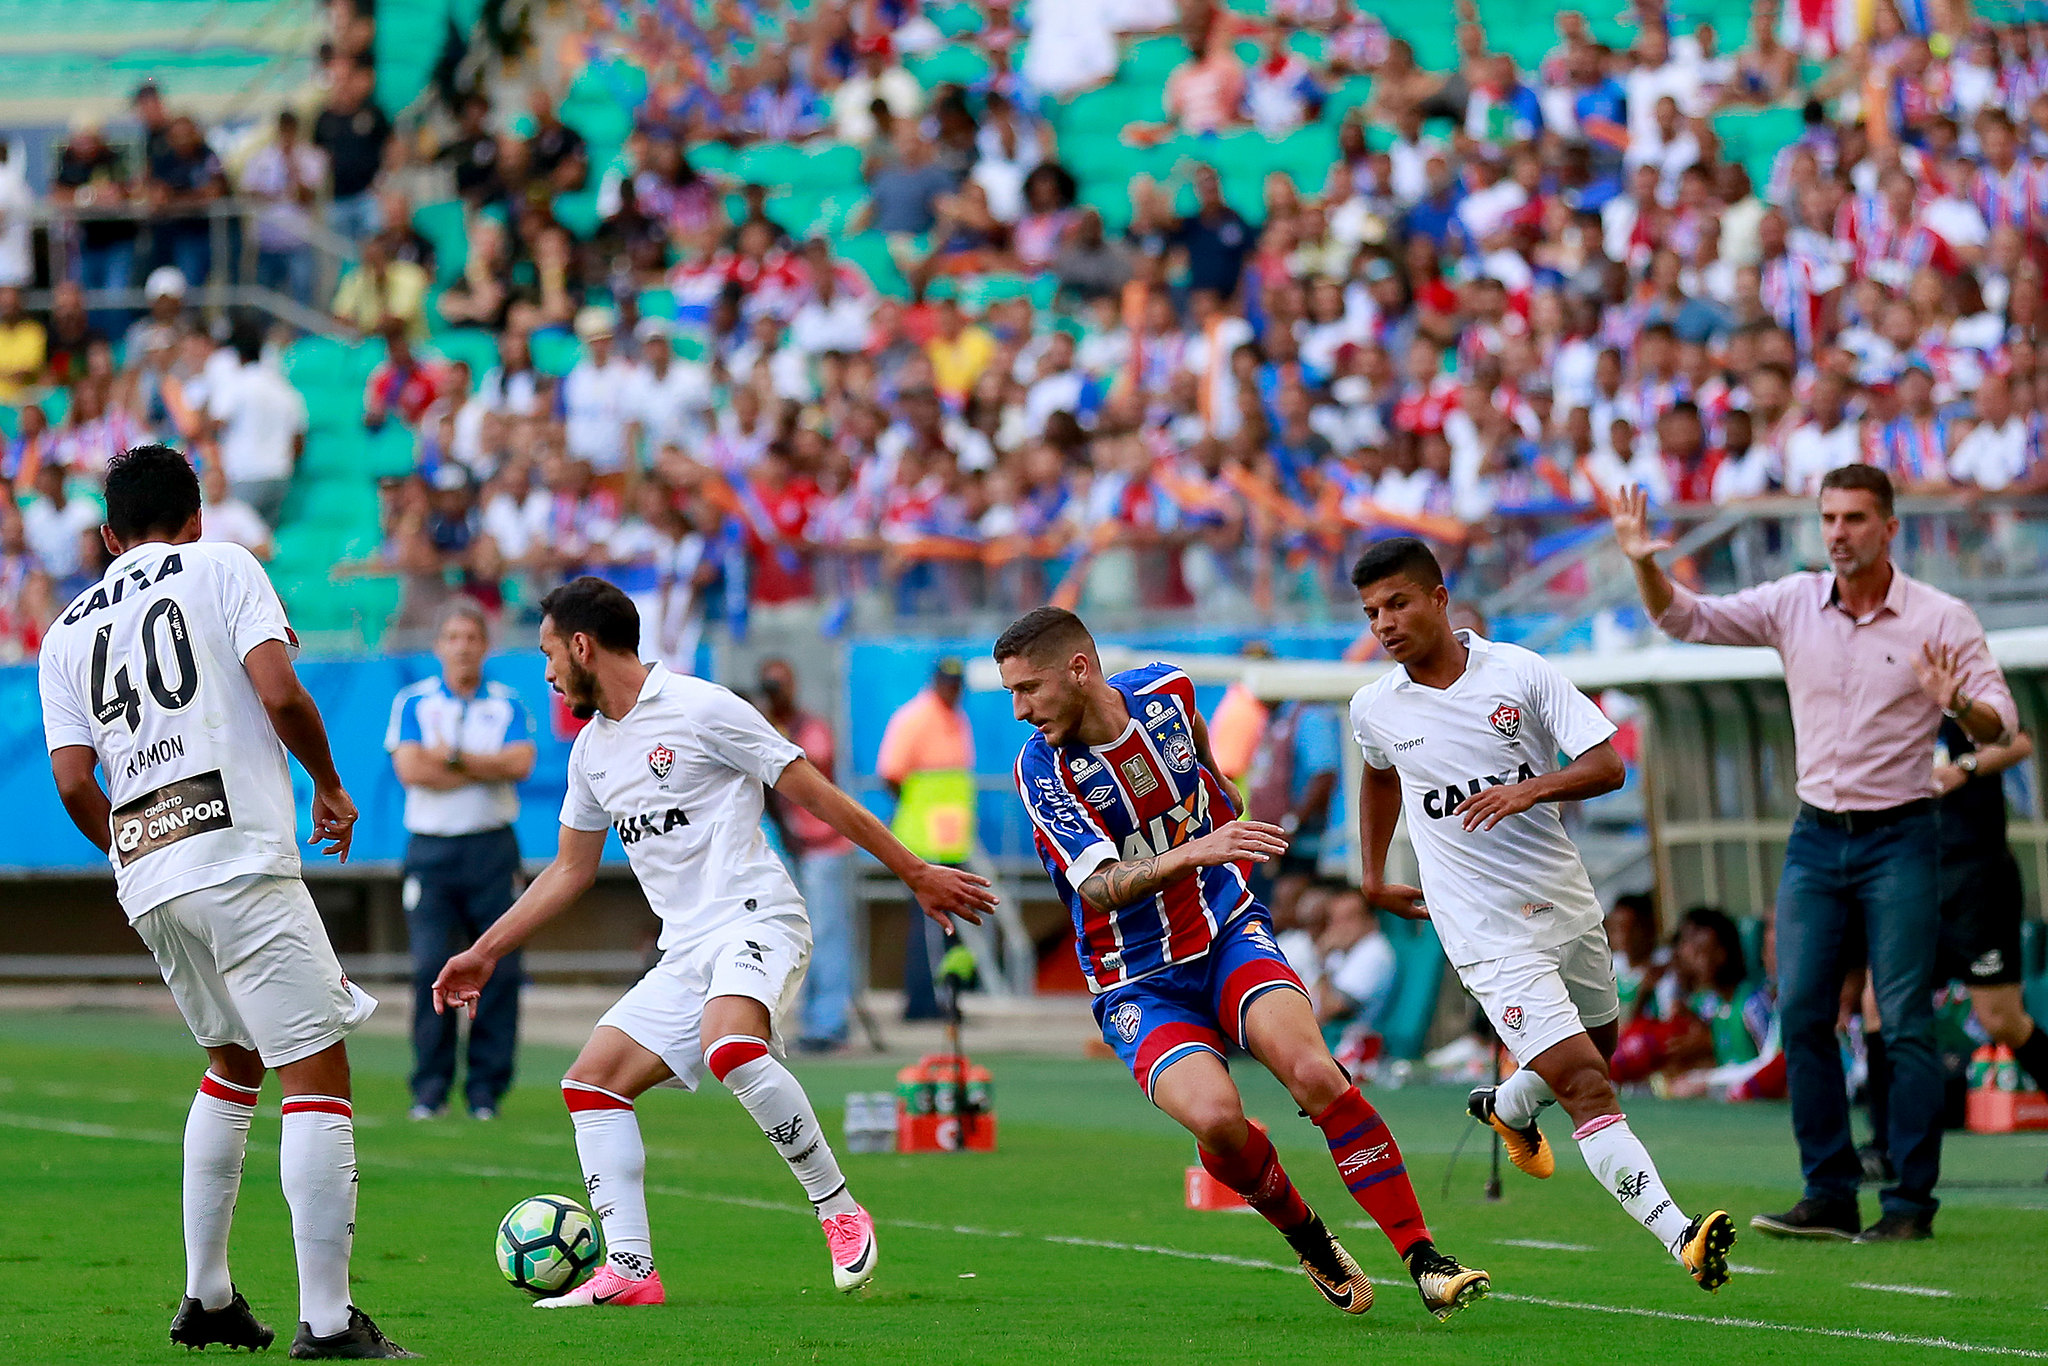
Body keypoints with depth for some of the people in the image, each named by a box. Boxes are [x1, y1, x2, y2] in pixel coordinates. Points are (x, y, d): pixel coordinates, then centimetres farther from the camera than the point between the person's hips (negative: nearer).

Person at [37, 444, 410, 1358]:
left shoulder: (67, 630, 18)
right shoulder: (221, 567, 5)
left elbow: (73, 783, 8)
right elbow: (279, 694, -9)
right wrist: (330, 786, 6)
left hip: (143, 878, 6)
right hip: (239, 860, -6)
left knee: (233, 1063, 25)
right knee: (317, 1076, -6)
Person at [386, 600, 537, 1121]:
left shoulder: (508, 704, 10)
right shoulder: (412, 702, 7)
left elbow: (521, 763, -7)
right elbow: (410, 768, -8)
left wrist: (454, 758, -11)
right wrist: (489, 769, -6)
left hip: (492, 849, 1)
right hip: (430, 850, -1)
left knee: (498, 967, -4)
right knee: (430, 967, -9)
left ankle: (486, 1088, 1)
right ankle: (431, 1088, -4)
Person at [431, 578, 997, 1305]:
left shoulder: (699, 709, -7)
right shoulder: (591, 750, 17)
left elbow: (817, 795, -5)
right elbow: (569, 870, 30)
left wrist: (916, 875, -4)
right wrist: (484, 953, 28)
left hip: (756, 920, -9)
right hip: (685, 951, 9)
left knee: (730, 1049, -35)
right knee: (591, 1081, -3)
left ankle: (841, 1214, -23)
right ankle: (629, 1269, -6)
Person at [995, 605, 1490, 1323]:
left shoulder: (1165, 690, -5)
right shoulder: (1043, 767, -16)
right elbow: (1099, 887, -28)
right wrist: (1191, 853, -44)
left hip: (1228, 930, 2)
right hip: (1138, 984, -2)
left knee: (1313, 1070, -24)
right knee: (1215, 1116, -28)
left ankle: (1423, 1259, -20)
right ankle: (1306, 1237, 1)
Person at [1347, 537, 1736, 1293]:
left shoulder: (1519, 673, -6)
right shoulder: (1374, 708, -1)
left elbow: (1607, 765, -12)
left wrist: (1532, 788, -28)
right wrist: (1373, 876, 23)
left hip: (1566, 904, 3)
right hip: (1489, 933, -3)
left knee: (1597, 1044, 23)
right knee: (1585, 1083, -16)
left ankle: (1508, 1106, 56)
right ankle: (1681, 1237, -27)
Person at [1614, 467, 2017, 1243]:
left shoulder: (1943, 620, -6)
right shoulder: (1793, 604, 4)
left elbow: (2000, 725, -8)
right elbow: (1686, 619, 5)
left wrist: (1957, 704, -30)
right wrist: (1645, 563, -13)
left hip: (1899, 837, -4)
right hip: (1817, 836, 4)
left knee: (1905, 1023, -6)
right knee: (1802, 1013, 1)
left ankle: (1911, 1201, -1)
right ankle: (1829, 1195, 6)